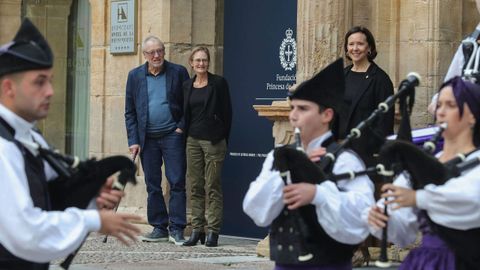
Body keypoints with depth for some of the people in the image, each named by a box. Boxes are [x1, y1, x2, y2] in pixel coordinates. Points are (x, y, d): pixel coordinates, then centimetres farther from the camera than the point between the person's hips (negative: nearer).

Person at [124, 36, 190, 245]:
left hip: (172, 135, -3)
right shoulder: (135, 76, 7)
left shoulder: (178, 72, 1)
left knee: (177, 182, -7)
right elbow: (130, 112, 8)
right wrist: (133, 140, 1)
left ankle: (176, 229, -5)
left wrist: (182, 127, -7)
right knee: (152, 185, 6)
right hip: (147, 139, 3)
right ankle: (159, 227, 14)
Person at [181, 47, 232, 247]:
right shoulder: (187, 86, 11)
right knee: (196, 187, 6)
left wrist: (222, 139, -3)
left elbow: (227, 113, -1)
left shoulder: (218, 83, -2)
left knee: (213, 187, -4)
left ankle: (213, 231, -3)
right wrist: (185, 132, 11)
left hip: (213, 140, -5)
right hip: (193, 140, 5)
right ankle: (197, 230, 10)